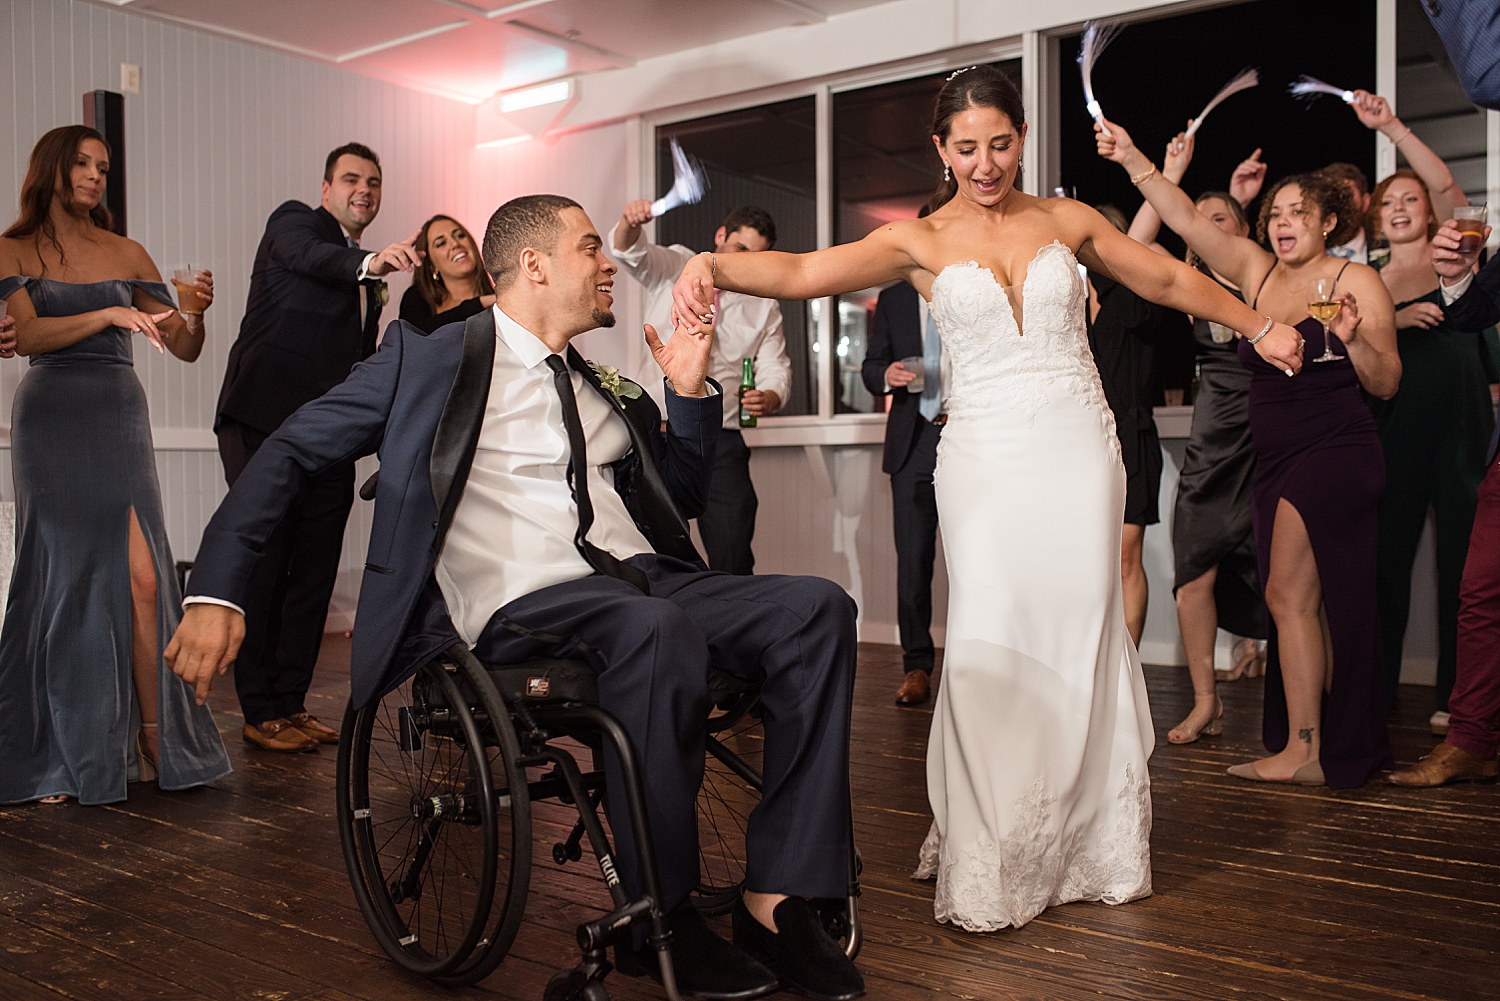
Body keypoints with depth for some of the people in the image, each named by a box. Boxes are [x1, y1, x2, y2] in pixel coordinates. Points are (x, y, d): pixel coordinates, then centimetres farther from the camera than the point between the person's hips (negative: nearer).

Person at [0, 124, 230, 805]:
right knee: (66, 577, -1)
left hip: (120, 417, 2)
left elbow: (185, 348, 11)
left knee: (142, 576, -9)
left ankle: (155, 740, -2)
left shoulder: (126, 255, 14)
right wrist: (109, 314, -21)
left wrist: (197, 310, -10)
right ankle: (58, 756, 10)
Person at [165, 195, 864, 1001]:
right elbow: (291, 452, 5)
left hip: (647, 579, 6)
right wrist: (216, 591, -6)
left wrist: (690, 392, 14)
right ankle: (660, 918, -18)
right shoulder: (430, 358, 8)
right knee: (660, 626, -38)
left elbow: (683, 500, 30)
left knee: (817, 607, -18)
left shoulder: (604, 387, 24)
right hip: (525, 601, -6)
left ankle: (774, 899, -18)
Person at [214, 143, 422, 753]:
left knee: (314, 574, 6)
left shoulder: (365, 273, 23)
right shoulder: (293, 222, 3)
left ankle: (292, 703, 16)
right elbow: (309, 257, -22)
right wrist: (369, 262, -41)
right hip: (265, 423, -7)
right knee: (263, 568, -2)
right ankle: (261, 713, 6)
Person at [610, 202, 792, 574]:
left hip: (721, 443, 2)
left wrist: (769, 397, -14)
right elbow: (629, 250, -8)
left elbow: (775, 368, 10)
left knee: (734, 561, -5)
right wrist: (629, 223, -32)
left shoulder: (764, 305, 14)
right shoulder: (672, 267, 9)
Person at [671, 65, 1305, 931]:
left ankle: (1094, 844, 19)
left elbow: (1171, 280, 20)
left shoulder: (1067, 221, 9)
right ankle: (989, 866, 5)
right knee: (991, 648, -7)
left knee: (1081, 638, 3)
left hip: (1079, 448, 2)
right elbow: (807, 272, -13)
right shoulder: (921, 241, 2)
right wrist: (715, 265, -30)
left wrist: (1259, 325, 22)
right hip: (985, 459, -1)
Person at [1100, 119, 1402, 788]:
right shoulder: (1256, 272, 10)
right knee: (1311, 606, 9)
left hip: (1335, 455, -6)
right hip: (1276, 461, 6)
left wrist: (1354, 338, -24)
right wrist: (1133, 161, -7)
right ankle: (1341, 748, 19)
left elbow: (1386, 385, -6)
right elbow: (1185, 219, 3)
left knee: (1287, 594, -9)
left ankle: (1303, 750, -1)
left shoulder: (1356, 281, -4)